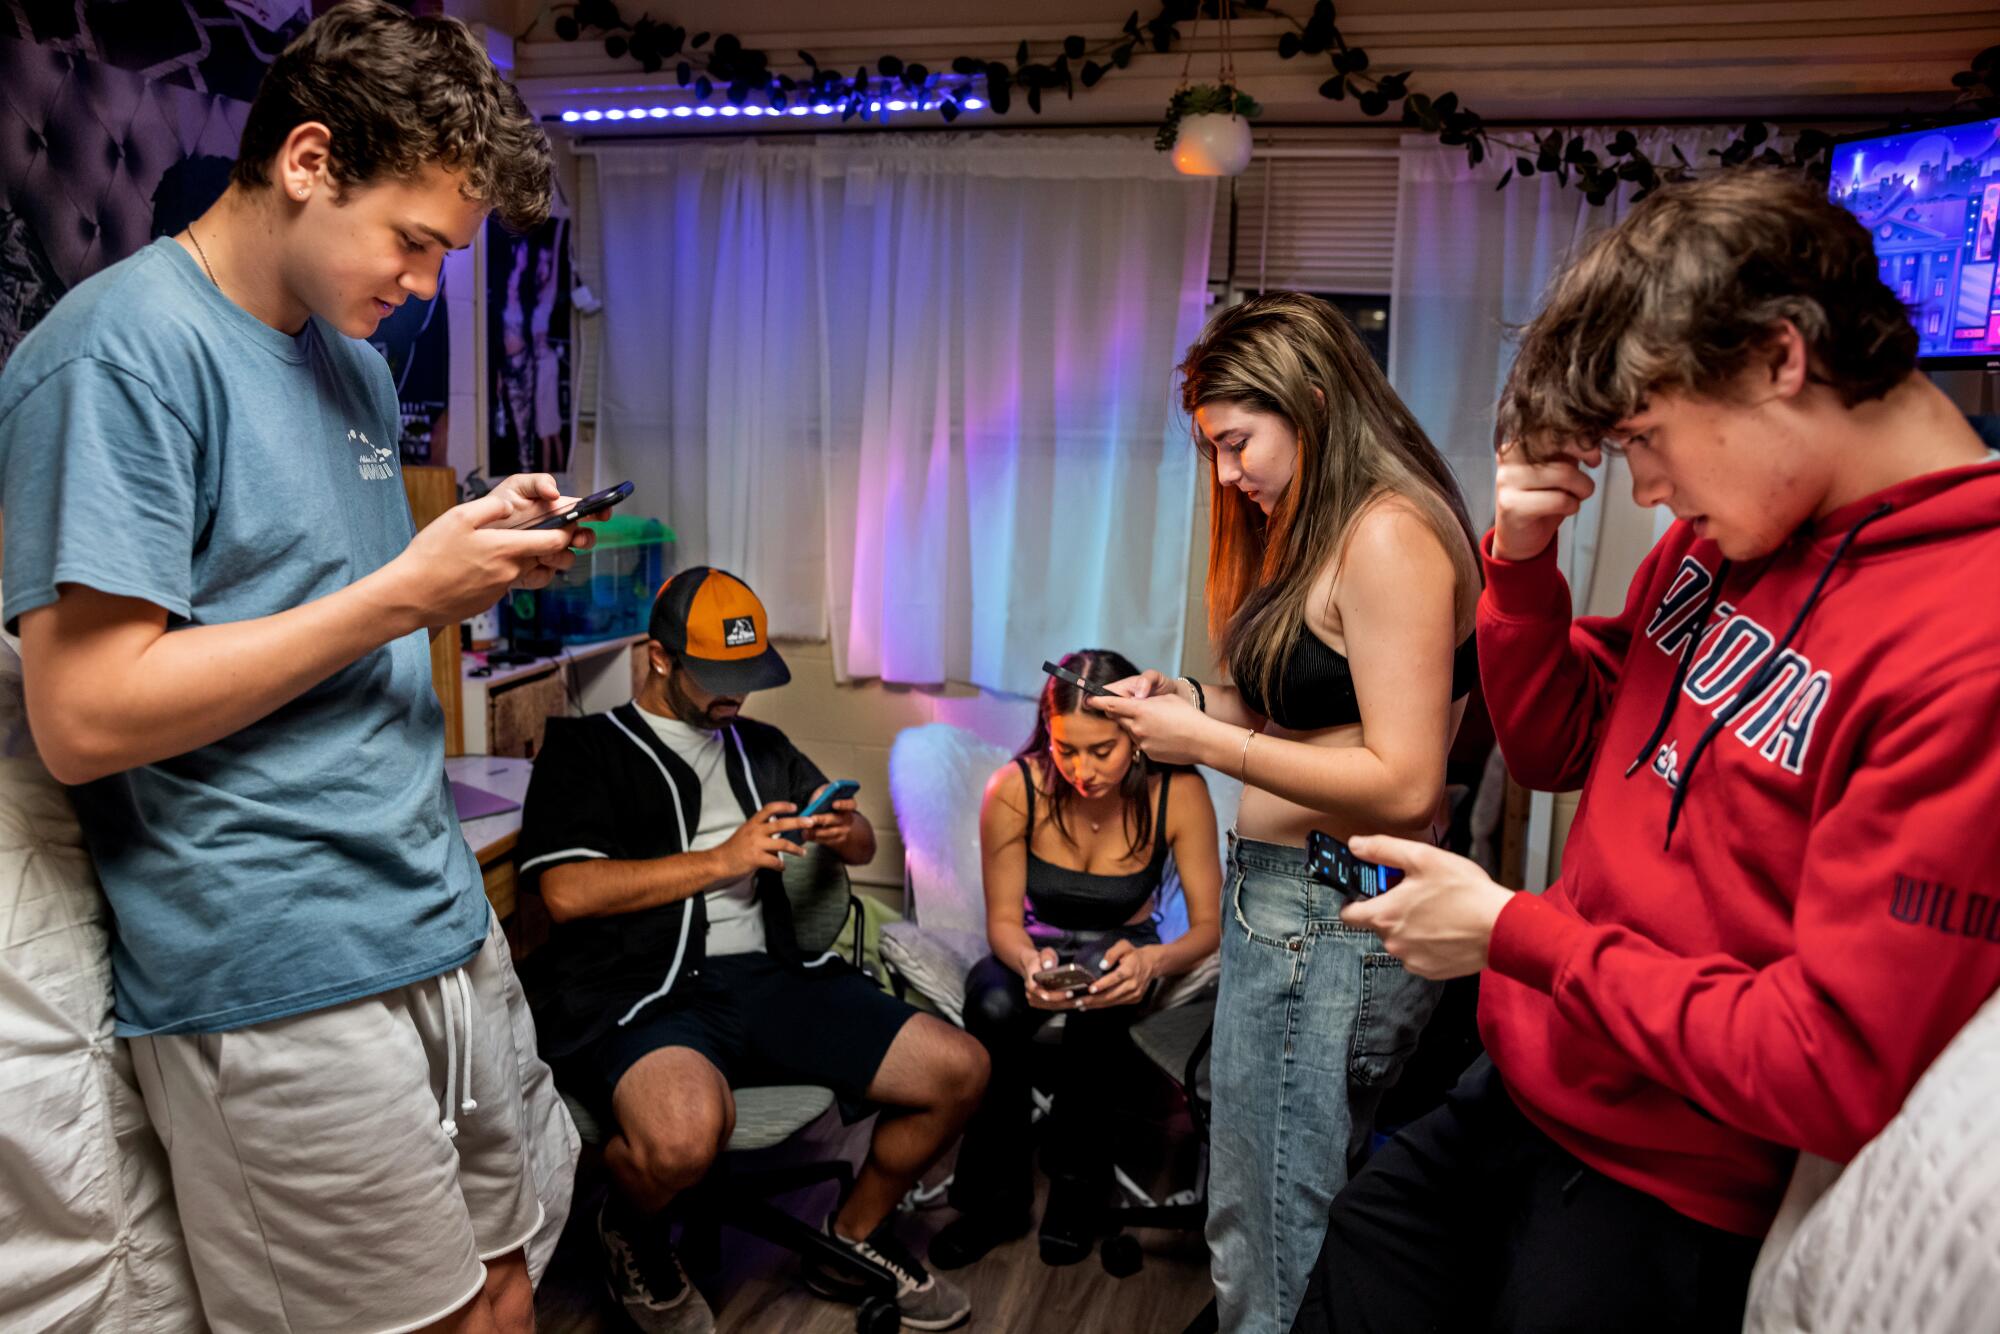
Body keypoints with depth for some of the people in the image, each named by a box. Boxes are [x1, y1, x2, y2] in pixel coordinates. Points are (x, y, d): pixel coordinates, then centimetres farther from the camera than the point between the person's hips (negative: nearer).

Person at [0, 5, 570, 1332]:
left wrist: (481, 560, 3)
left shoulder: (355, 360, 15)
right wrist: (404, 591, -17)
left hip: (438, 918, 8)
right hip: (279, 979, -8)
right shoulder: (123, 350, -12)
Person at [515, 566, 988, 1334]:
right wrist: (722, 860, -10)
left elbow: (864, 848, 24)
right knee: (685, 1131, -39)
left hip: (764, 978, 6)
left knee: (958, 1070, -8)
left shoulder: (759, 747, 22)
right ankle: (631, 1235, 2)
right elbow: (567, 890, -11)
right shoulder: (584, 748, 4)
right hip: (639, 992, -6)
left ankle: (855, 1238, 20)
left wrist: (845, 833, -2)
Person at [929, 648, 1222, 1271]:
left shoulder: (1177, 793, -21)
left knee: (1103, 982, -36)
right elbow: (1003, 920, -13)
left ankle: (1076, 1181, -14)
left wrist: (1152, 961, -40)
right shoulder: (1015, 789, -21)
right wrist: (1029, 963, -38)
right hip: (1035, 945, 1)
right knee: (993, 1007, -33)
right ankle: (995, 1196, -9)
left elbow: (1209, 923, -17)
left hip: (1121, 947, 0)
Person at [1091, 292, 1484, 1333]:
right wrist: (1191, 702, 7)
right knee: (1316, 1226, 20)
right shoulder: (1326, 532, 17)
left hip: (1330, 924, -10)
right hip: (1286, 905, 10)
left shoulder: (1389, 537, -16)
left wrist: (1213, 746, -16)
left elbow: (1405, 783, -21)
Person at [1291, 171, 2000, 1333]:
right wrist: (1523, 556, -7)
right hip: (1509, 1098, 7)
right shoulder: (1720, 537, 0)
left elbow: (1838, 1071, -25)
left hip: (1665, 1207, -6)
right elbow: (1555, 749, 9)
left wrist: (1513, 933, -17)